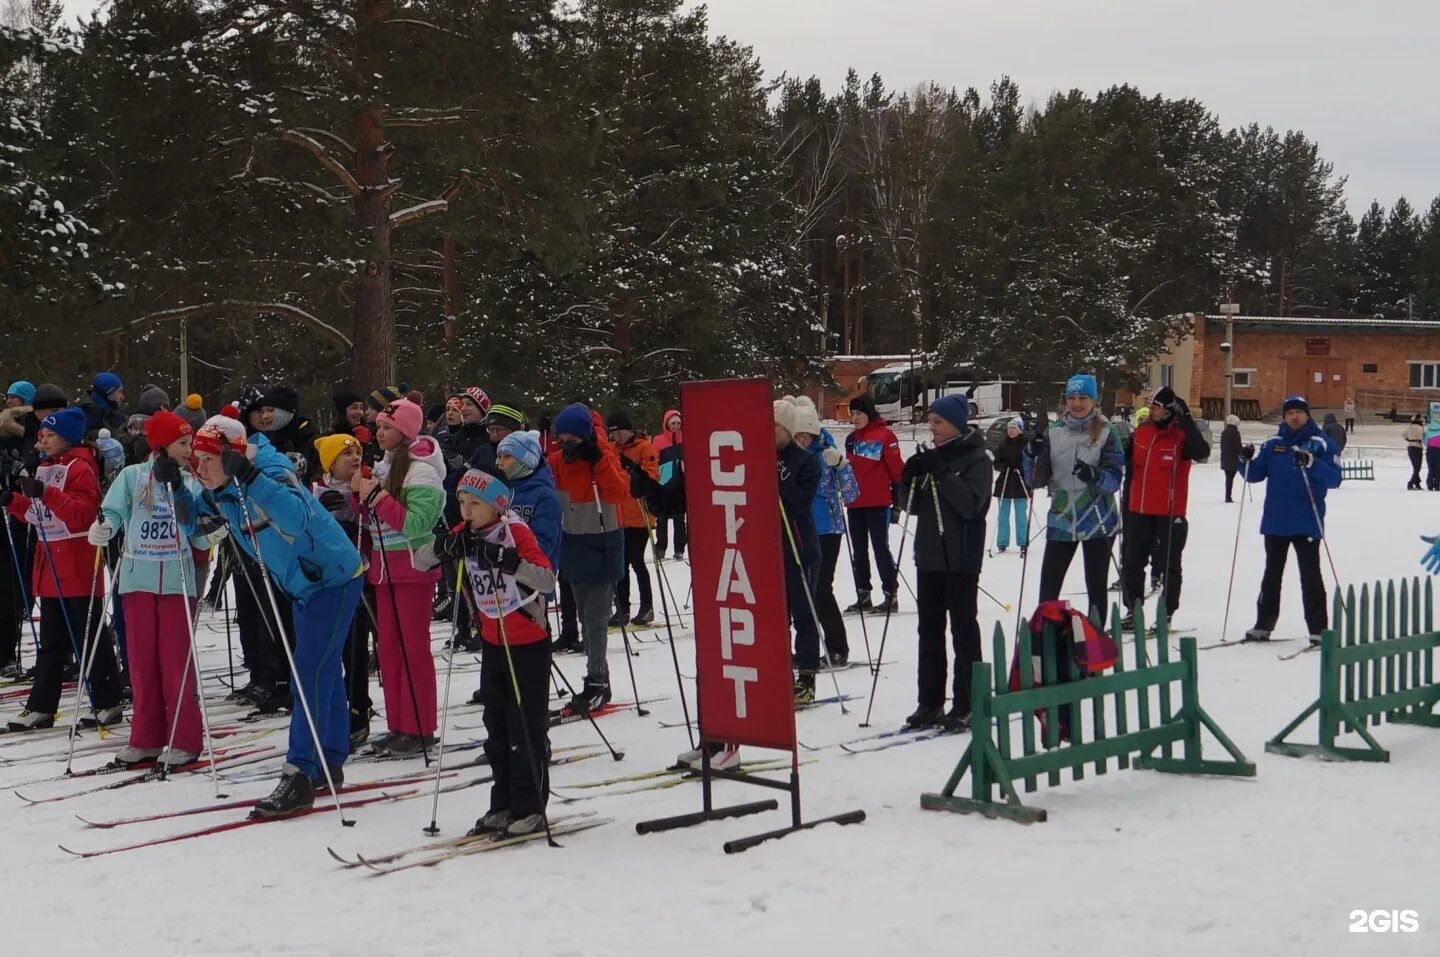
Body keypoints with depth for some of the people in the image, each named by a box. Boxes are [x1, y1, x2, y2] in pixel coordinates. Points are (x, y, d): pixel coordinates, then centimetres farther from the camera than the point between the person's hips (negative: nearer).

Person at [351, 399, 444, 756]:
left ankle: (420, 729, 3)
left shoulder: (421, 471, -14)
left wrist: (378, 497, -23)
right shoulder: (384, 466, 12)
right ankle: (398, 726, 18)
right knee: (388, 648, 10)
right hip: (385, 568, 9)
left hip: (413, 568, -9)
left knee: (413, 648, -4)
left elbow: (416, 523, -24)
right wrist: (363, 495, 0)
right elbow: (373, 521, 18)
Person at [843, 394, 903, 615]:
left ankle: (891, 595, 1)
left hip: (878, 503, -7)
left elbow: (895, 468, -8)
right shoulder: (851, 439, 13)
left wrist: (899, 498, -9)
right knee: (859, 551, 10)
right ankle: (863, 595, 17)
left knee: (881, 548, -4)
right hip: (855, 504, 7)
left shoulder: (885, 435, -8)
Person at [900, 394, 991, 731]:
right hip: (929, 555, 7)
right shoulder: (933, 456, 13)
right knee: (929, 630, 10)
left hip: (960, 559, -7)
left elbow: (970, 504, -20)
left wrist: (941, 472, -23)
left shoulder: (976, 459, -7)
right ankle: (930, 703, 16)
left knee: (963, 629, -2)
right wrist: (910, 479, -4)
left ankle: (966, 706, 2)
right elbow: (916, 507, 14)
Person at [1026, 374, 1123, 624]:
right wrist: (1033, 456, -14)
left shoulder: (1105, 434, -3)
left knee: (1096, 586, 8)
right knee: (1048, 588, 0)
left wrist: (1094, 476, -30)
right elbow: (1036, 480, 4)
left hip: (1098, 521, -2)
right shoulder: (1053, 434, 4)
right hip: (1061, 521, 2)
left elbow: (1115, 478, -10)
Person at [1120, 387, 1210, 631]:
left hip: (1170, 512, -6)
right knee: (1132, 562, 10)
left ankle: (1167, 613, 12)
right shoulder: (1142, 430, 6)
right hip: (1140, 510, 6)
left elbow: (1201, 452, -30)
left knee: (1168, 565, 3)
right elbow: (1129, 462, 17)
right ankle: (1132, 610, 22)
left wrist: (1186, 422, -34)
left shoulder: (1182, 435, -11)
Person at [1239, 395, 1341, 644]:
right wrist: (1247, 460, -11)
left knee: (1310, 575, -2)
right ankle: (1263, 625, 21)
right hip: (1275, 521, 4)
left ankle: (1318, 629, 2)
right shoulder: (1273, 444, 9)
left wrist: (1311, 463, -27)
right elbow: (1255, 475, 10)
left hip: (1307, 523, -4)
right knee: (1272, 574, 13)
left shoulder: (1321, 444, -3)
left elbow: (1334, 479, -12)